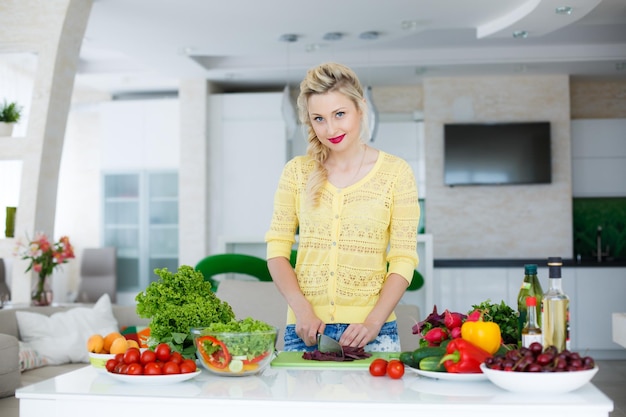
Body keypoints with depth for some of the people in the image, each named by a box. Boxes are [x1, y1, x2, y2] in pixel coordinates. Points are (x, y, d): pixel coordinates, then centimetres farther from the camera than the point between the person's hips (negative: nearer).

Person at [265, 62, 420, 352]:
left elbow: (403, 260, -3)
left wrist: (373, 322, -14)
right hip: (305, 328, 1)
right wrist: (301, 308, -11)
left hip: (369, 330, -1)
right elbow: (277, 250, 3)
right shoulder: (297, 171, 4)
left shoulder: (396, 172, 0)